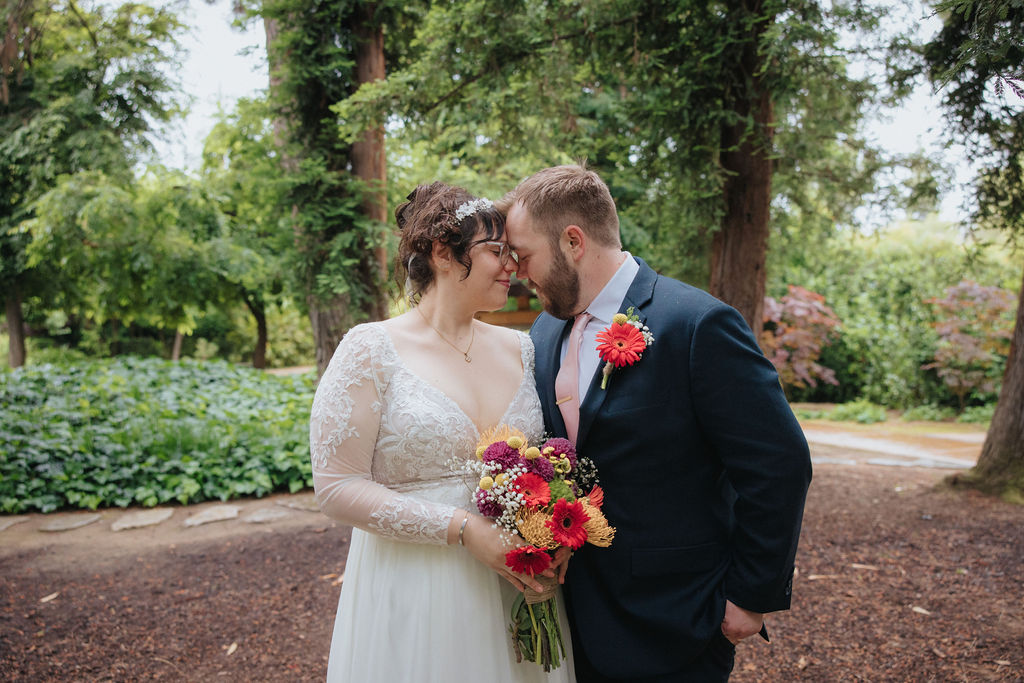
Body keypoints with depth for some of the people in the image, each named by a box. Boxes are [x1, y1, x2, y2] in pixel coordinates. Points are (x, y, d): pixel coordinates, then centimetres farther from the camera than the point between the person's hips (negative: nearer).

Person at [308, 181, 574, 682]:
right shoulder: (371, 349, -10)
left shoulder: (519, 349, 4)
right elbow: (337, 487, -13)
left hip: (515, 587, 5)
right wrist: (462, 528, -19)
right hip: (415, 596, -4)